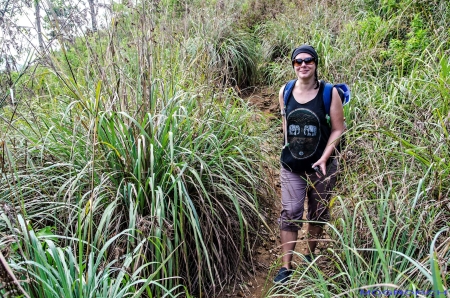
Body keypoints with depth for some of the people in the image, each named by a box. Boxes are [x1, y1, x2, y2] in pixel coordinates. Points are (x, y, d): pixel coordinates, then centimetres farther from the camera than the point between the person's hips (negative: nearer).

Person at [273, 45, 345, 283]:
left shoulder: (329, 93, -10)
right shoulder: (285, 92, -1)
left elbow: (337, 129, -8)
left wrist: (324, 158, -16)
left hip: (321, 166, -1)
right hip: (292, 166, 2)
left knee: (317, 214, 13)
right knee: (290, 213, -1)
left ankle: (310, 256, 34)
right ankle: (286, 266, 8)